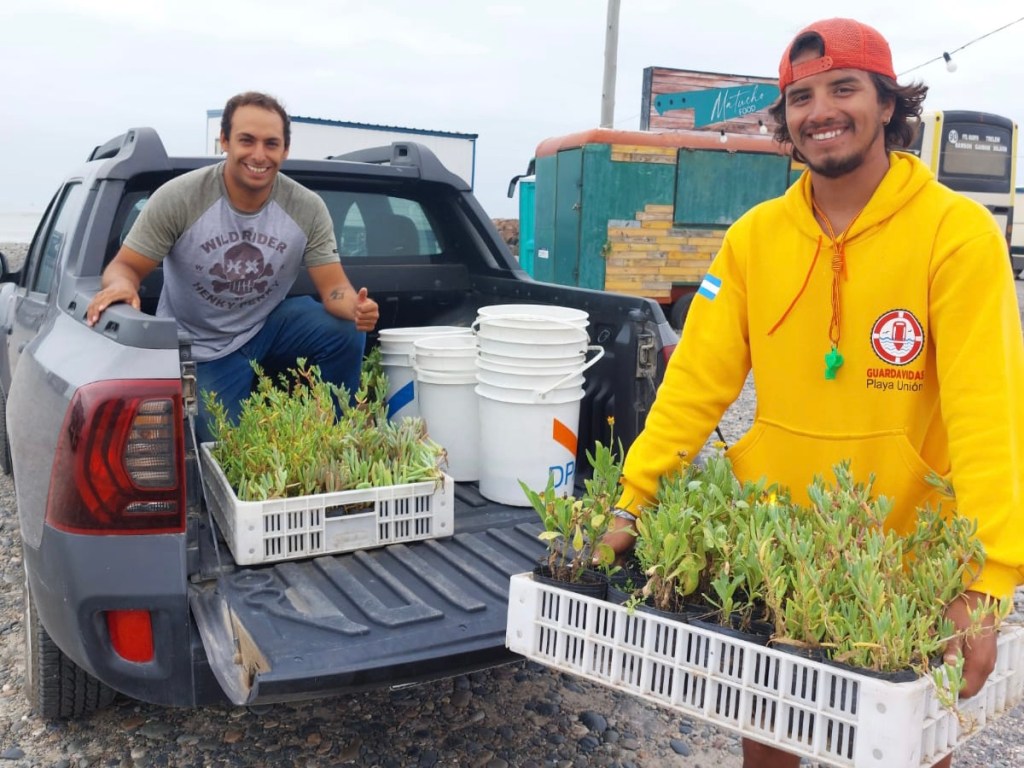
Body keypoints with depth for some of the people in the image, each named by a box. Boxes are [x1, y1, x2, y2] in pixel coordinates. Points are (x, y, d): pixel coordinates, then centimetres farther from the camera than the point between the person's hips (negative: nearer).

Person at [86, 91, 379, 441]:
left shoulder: (308, 208, -13)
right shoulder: (177, 198, -19)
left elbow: (334, 287, -14)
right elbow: (125, 266, -14)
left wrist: (356, 308, -39)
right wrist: (121, 285, -40)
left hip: (268, 326, 2)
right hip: (200, 351, -2)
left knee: (346, 332, -23)